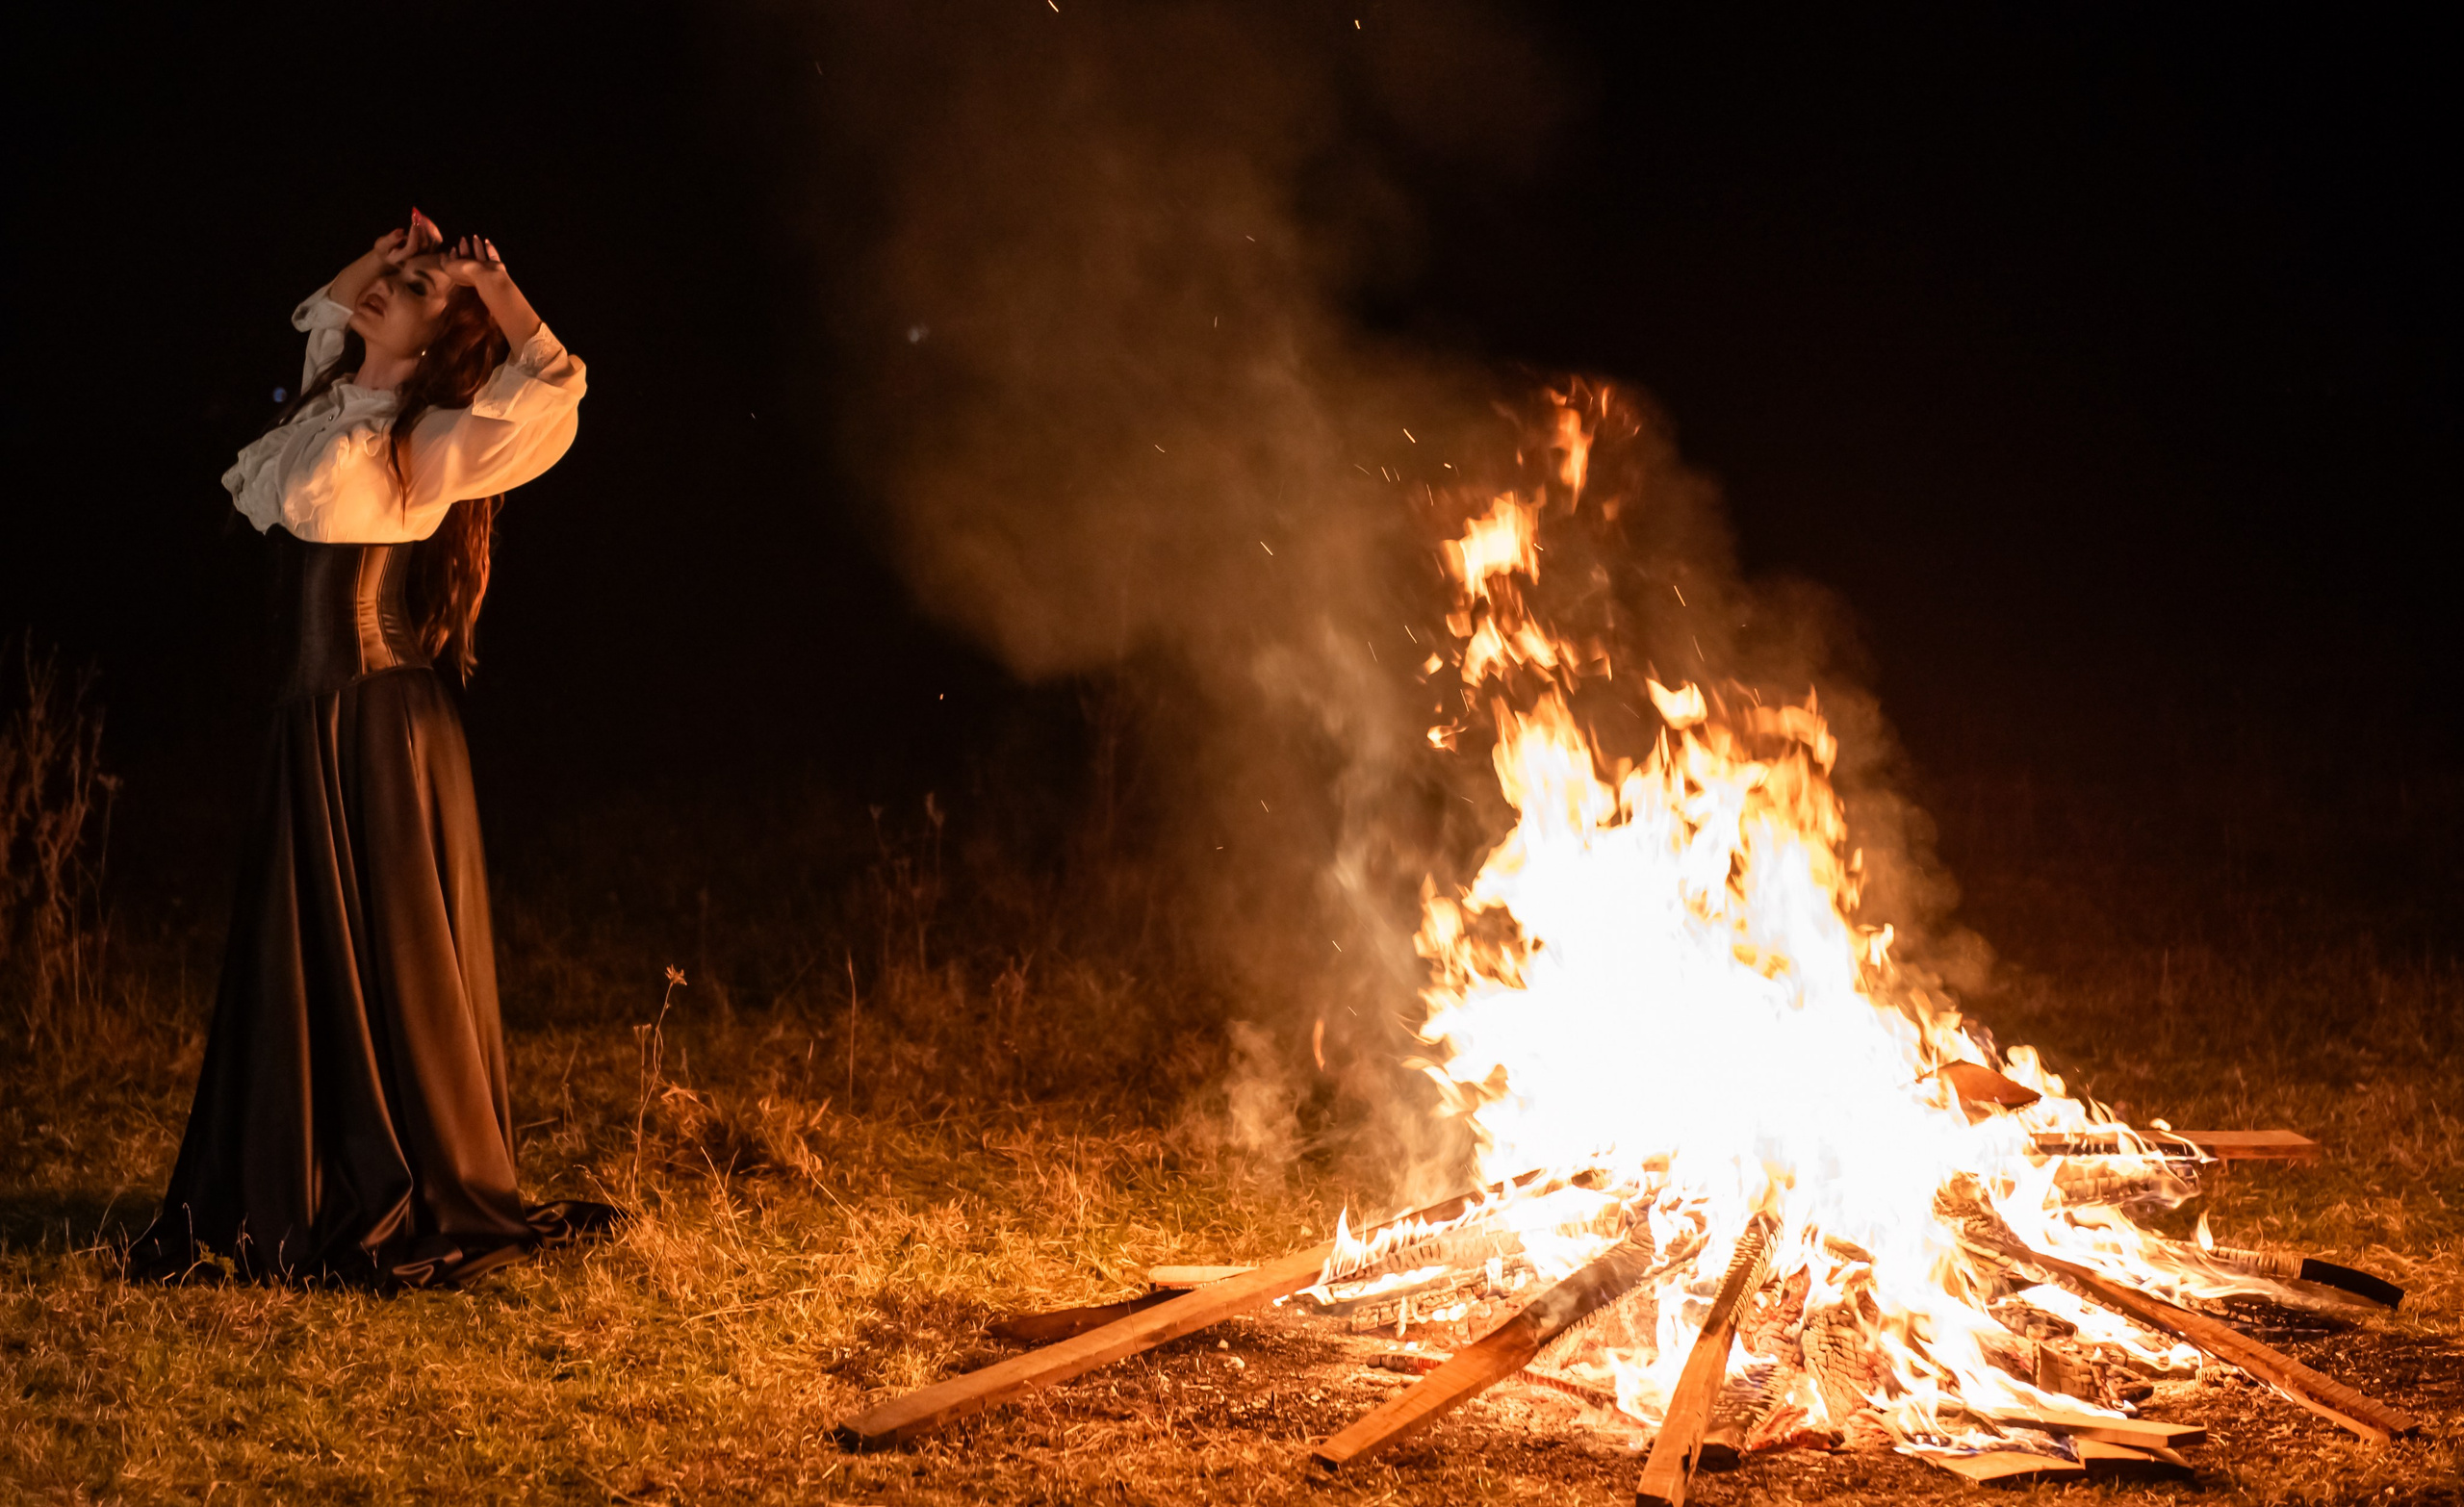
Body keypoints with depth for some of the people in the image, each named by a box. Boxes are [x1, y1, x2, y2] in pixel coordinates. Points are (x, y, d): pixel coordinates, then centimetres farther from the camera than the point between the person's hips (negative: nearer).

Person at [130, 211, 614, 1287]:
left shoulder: (433, 444, -12)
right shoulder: (336, 400, 11)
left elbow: (553, 390, -27)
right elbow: (327, 309, 31)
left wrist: (488, 283, -18)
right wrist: (389, 249, 15)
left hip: (381, 734, -8)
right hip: (312, 726, 8)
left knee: (390, 972, -1)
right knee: (291, 968, 12)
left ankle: (428, 1210, 8)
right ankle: (313, 1198, 21)